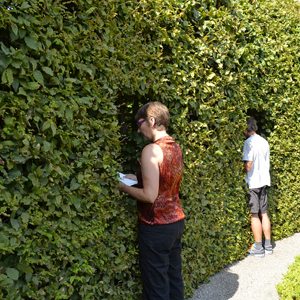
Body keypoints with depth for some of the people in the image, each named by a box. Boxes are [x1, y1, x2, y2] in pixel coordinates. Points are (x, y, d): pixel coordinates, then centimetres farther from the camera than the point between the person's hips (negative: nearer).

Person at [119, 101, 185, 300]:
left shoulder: (152, 150, -19)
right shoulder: (176, 147, 7)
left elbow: (150, 195, -22)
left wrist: (125, 187, -7)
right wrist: (138, 179, 15)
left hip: (156, 227, -8)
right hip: (177, 221, 8)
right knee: (175, 278, 17)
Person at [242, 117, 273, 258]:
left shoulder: (249, 142, -15)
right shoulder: (264, 142, 10)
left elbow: (248, 166, -20)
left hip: (252, 182, -8)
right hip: (263, 180, 8)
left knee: (254, 215, 0)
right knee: (264, 214, 13)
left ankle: (258, 248, 6)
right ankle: (268, 245, 19)